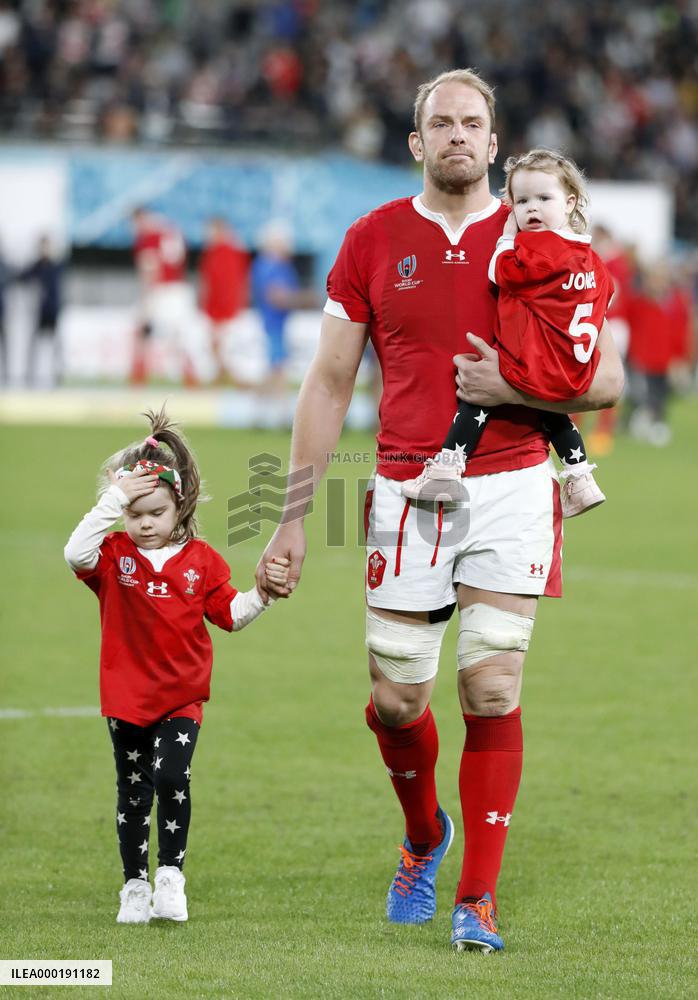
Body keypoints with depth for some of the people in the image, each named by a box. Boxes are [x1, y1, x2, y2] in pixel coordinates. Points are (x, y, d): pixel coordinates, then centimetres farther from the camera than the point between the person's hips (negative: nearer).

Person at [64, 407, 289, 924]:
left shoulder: (200, 559, 1)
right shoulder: (114, 553, -4)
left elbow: (229, 614, 8)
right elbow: (76, 553, -26)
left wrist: (262, 593, -10)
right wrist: (114, 499, -29)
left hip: (183, 695, 0)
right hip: (127, 696, 1)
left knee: (171, 776, -20)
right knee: (133, 793, 9)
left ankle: (170, 875, -8)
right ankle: (135, 886, 21)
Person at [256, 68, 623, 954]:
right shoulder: (374, 241, 5)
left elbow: (605, 381, 4)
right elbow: (328, 385, 8)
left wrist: (513, 387, -12)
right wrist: (293, 517, 4)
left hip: (510, 489, -1)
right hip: (407, 490, 1)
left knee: (491, 694, -7)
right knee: (396, 699, 2)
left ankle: (478, 896, 2)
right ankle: (425, 836, 32)